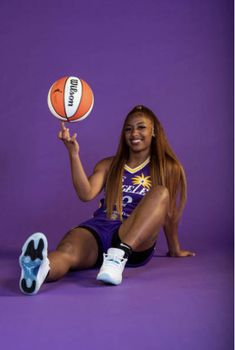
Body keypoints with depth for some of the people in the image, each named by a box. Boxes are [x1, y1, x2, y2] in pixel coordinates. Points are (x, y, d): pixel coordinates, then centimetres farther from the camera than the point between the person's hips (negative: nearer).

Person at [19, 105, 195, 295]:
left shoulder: (167, 168, 13)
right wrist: (74, 154, -8)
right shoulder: (109, 165, 18)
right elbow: (86, 194, 0)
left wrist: (175, 250, 22)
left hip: (137, 242, -1)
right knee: (67, 251, -33)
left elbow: (169, 214, 17)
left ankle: (119, 254, -45)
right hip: (99, 229, 1)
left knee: (161, 193, -27)